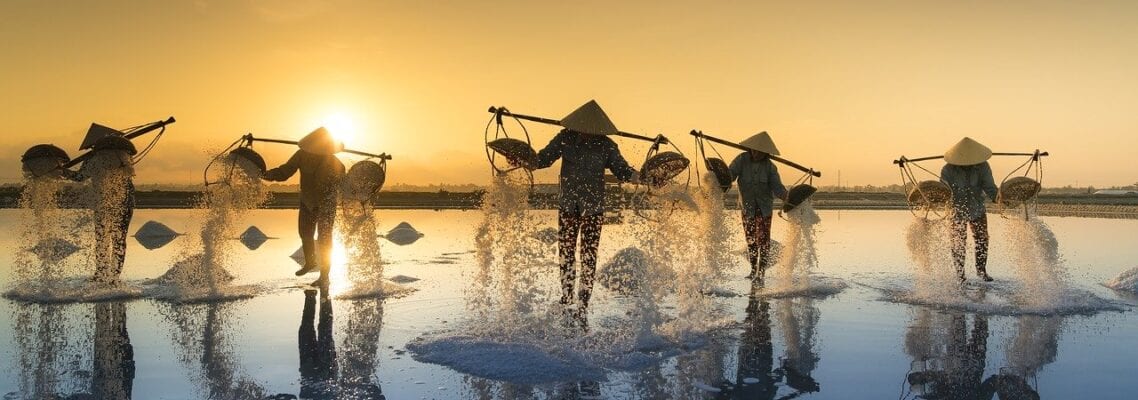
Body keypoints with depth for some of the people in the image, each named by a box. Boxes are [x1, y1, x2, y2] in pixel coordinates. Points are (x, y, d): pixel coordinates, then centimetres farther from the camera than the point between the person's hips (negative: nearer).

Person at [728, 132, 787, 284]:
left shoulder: (770, 166, -8)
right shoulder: (742, 159, -9)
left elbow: (777, 187, -14)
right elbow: (730, 174, -17)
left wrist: (788, 197, -32)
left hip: (764, 207, -1)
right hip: (747, 207, 1)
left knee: (763, 240, -8)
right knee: (750, 240, 11)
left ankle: (761, 273, -6)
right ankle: (753, 270, 27)